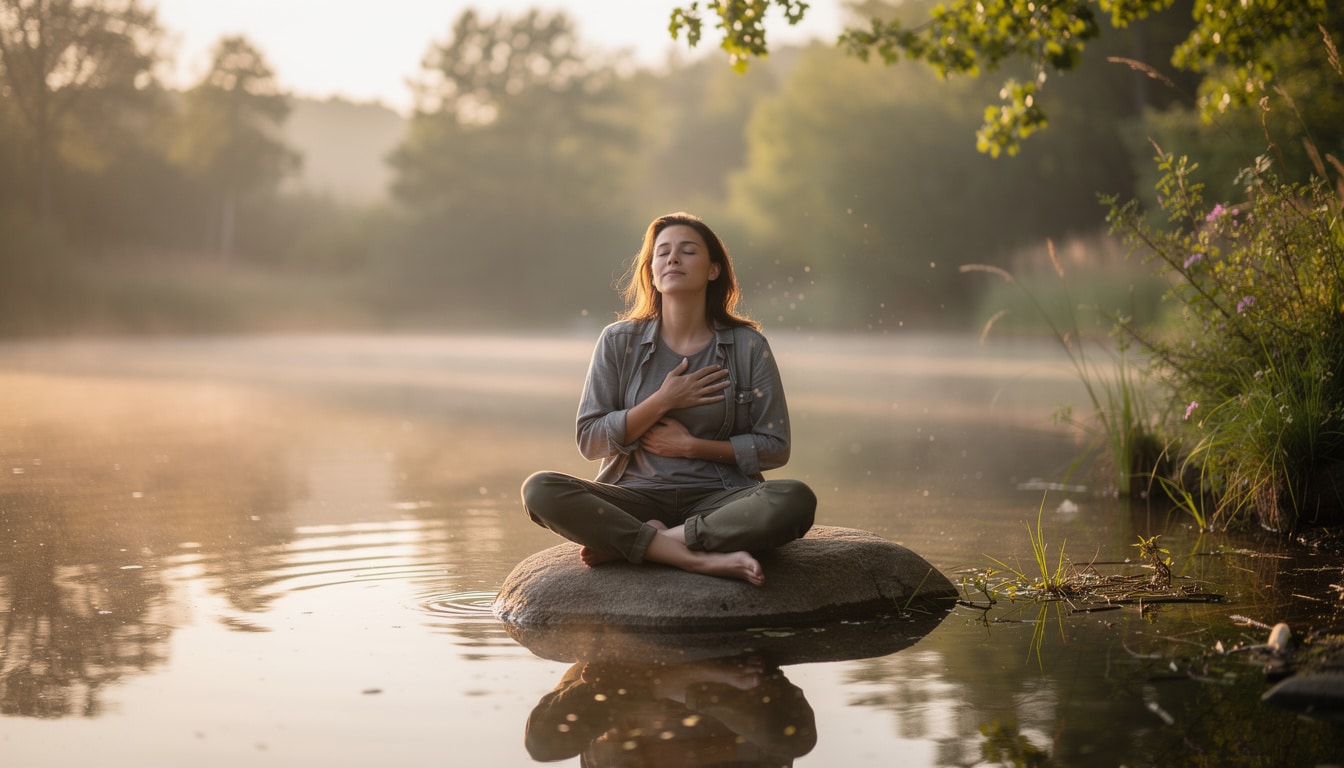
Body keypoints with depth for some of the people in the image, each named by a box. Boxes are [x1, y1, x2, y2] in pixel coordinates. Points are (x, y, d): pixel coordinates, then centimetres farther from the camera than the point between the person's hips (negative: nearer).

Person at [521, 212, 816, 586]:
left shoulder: (748, 346, 3)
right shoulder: (620, 342, 4)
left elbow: (774, 448, 3)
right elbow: (589, 441, 1)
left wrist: (691, 446, -7)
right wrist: (662, 402, -9)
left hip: (717, 498, 0)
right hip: (637, 495, 0)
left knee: (795, 499, -32)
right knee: (540, 490, -27)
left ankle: (626, 544, -25)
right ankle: (702, 558, -30)